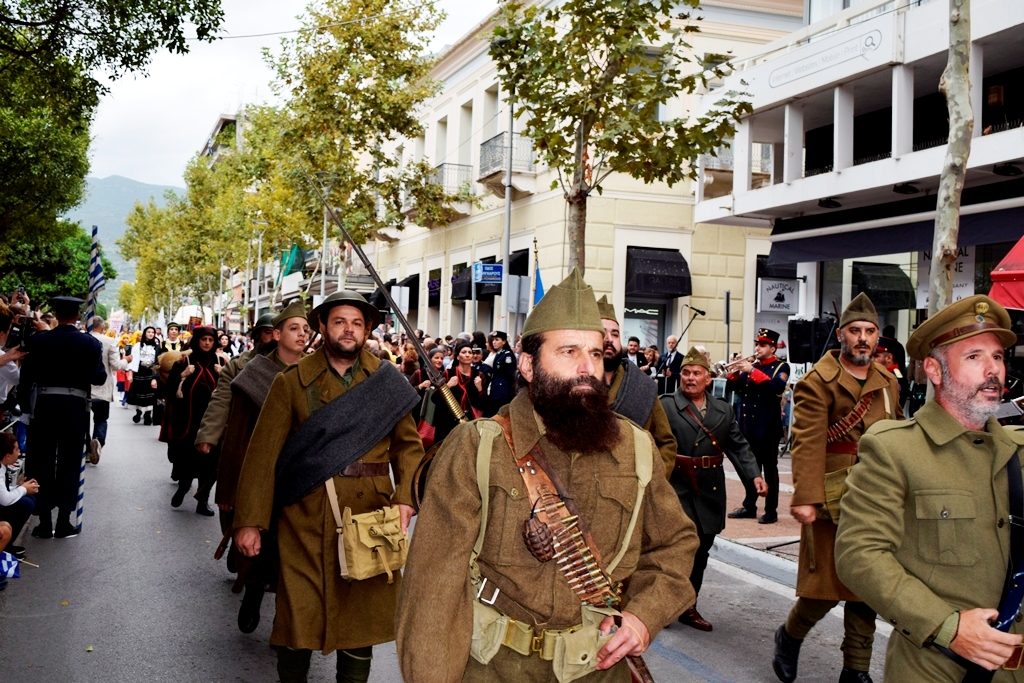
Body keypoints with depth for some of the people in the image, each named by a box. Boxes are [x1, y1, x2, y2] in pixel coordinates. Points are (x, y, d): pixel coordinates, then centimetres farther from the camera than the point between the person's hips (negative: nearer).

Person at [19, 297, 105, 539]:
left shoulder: (39, 339, -2)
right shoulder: (91, 344, -2)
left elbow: (27, 375, -1)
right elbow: (100, 377, 3)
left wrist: (25, 406, 10)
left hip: (44, 406, 0)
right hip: (75, 408, 0)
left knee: (43, 463, 8)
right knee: (69, 464, 7)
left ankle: (44, 522, 10)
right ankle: (64, 521, 8)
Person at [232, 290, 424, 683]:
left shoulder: (387, 382, 7)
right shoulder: (292, 382, 2)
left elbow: (408, 446, 8)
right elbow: (263, 454, -2)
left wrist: (404, 500, -7)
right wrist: (249, 521, -9)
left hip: (368, 518, 1)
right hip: (305, 520, -1)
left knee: (361, 615, 8)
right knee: (298, 616, 5)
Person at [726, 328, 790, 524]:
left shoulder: (780, 367, -3)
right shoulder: (750, 365, 14)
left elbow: (777, 387, -22)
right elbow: (732, 387, 9)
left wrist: (752, 371, -25)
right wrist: (736, 370, -9)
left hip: (767, 427, -6)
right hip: (747, 425, 6)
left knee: (769, 469, 1)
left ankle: (771, 511, 7)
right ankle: (749, 507, 21)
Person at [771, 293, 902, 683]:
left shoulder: (888, 383, 12)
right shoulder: (817, 382, -7)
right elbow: (808, 443, -17)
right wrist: (806, 498, -25)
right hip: (832, 501, -6)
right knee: (826, 583, -1)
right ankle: (790, 636, 26)